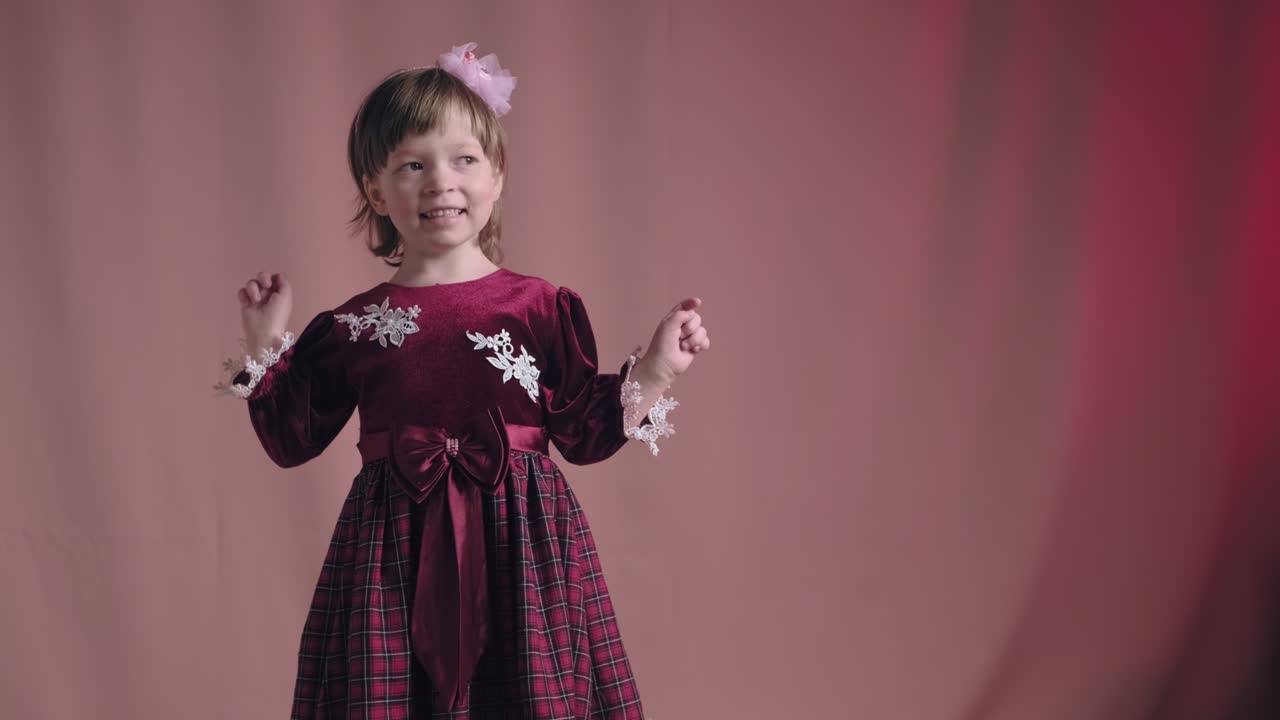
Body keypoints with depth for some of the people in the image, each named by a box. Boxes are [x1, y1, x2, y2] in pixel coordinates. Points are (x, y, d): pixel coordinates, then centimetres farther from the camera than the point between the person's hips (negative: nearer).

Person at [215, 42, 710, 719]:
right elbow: (293, 441, 9)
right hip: (394, 554, 1)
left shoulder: (544, 308, 0)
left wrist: (650, 373, -8)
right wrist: (265, 350, 3)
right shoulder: (351, 326, 4)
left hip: (522, 543, 0)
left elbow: (581, 434, 3)